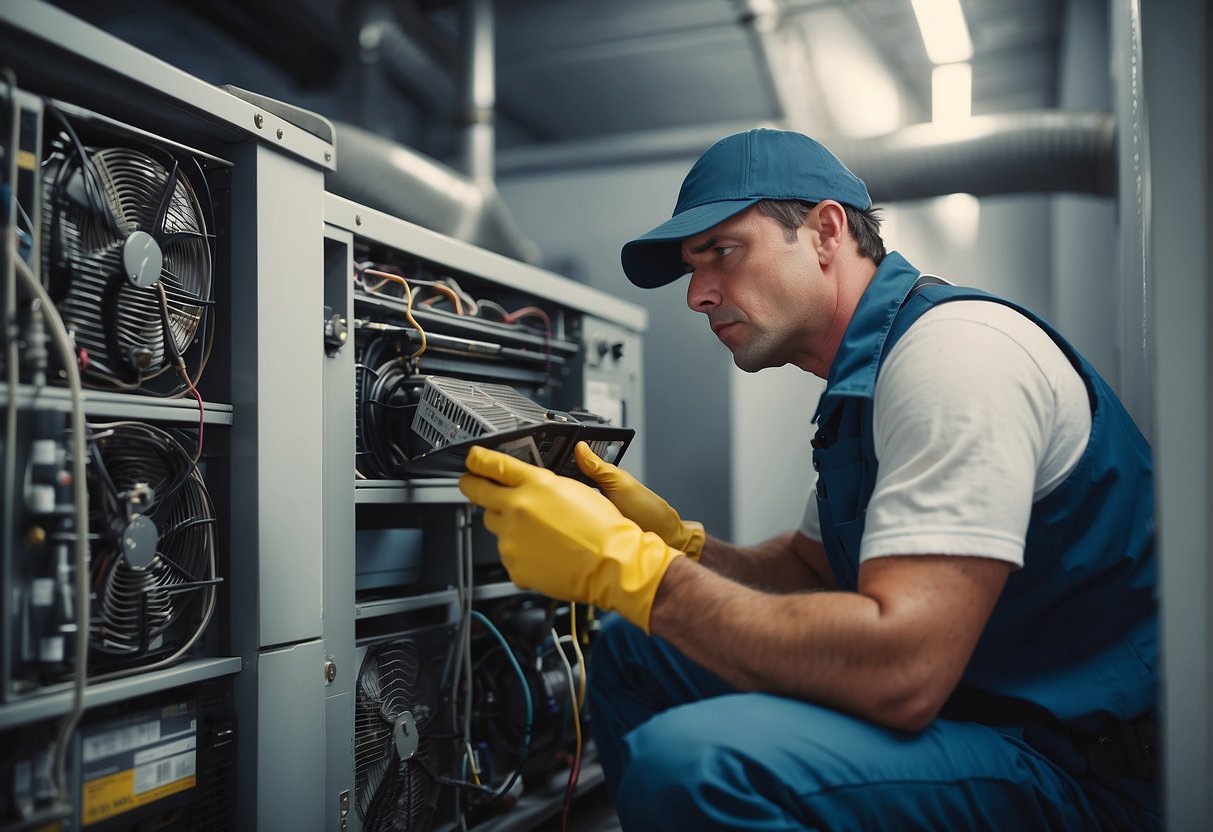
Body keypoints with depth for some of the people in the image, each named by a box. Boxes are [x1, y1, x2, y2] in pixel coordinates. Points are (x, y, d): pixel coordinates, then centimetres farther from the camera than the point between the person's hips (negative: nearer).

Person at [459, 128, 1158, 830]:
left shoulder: (955, 346, -20)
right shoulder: (861, 380, 13)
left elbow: (901, 672, -30)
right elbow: (812, 569, 18)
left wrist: (627, 564, -25)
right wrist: (678, 543, -1)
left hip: (1079, 765, -9)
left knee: (686, 761, -31)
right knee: (628, 653, 8)